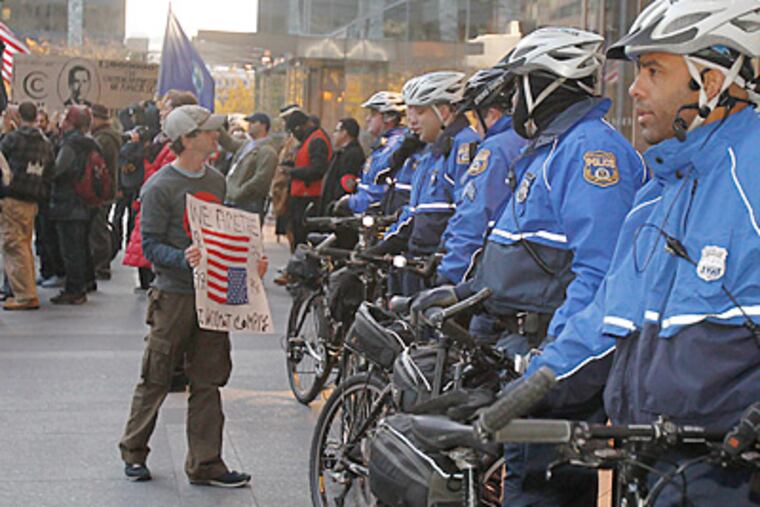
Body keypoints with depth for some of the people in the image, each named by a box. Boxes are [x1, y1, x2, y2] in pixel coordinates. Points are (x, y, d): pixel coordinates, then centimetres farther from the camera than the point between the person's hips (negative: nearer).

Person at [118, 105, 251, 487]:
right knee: (156, 380, 3)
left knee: (208, 381, 7)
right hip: (174, 295, -6)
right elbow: (150, 244, -12)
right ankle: (133, 452, 20)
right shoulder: (160, 187, -10)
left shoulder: (216, 181, 11)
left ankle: (205, 464, 13)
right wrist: (183, 258, -28)